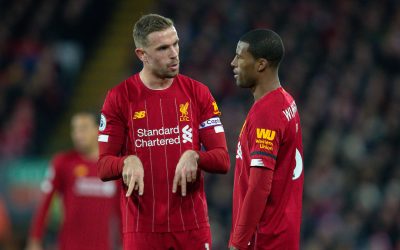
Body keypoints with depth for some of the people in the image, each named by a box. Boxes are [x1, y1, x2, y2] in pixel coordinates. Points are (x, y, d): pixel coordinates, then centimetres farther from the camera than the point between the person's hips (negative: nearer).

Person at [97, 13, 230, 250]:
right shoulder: (120, 97, 0)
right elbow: (104, 167, 0)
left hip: (192, 226, 1)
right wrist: (127, 162, -22)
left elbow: (222, 160, 3)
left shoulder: (198, 93, 5)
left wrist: (194, 157, -18)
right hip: (142, 228, -1)